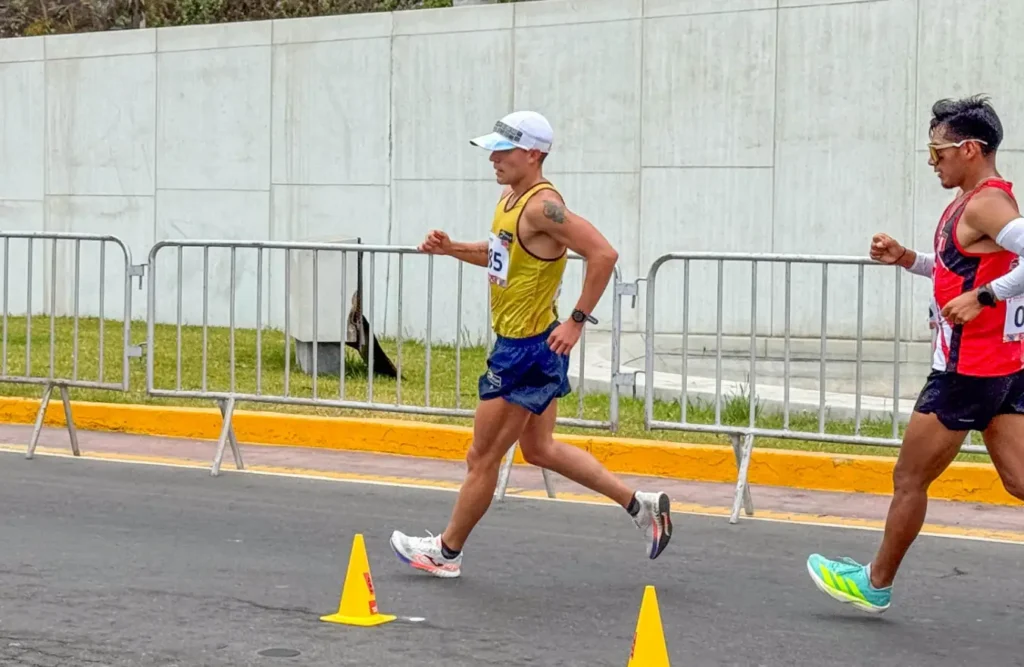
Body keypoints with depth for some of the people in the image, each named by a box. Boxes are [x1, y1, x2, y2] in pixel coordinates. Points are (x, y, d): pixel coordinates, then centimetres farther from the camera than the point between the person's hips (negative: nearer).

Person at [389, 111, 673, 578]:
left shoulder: (542, 206, -23)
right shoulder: (510, 199, 7)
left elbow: (603, 254, -29)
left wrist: (578, 320, -25)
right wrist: (452, 249, 8)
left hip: (529, 350, -11)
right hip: (520, 345, 11)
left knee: (482, 457, 4)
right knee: (540, 449, 20)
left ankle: (447, 551, 21)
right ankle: (641, 506, 25)